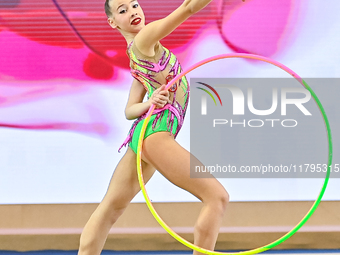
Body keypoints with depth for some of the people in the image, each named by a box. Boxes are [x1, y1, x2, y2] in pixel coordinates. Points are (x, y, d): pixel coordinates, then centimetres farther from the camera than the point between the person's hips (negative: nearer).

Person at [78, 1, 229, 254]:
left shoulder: (138, 58, 21)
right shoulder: (143, 40, -6)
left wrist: (149, 104, 0)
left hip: (140, 136, 11)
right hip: (154, 133, -11)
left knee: (110, 208, 12)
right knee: (217, 196, -10)